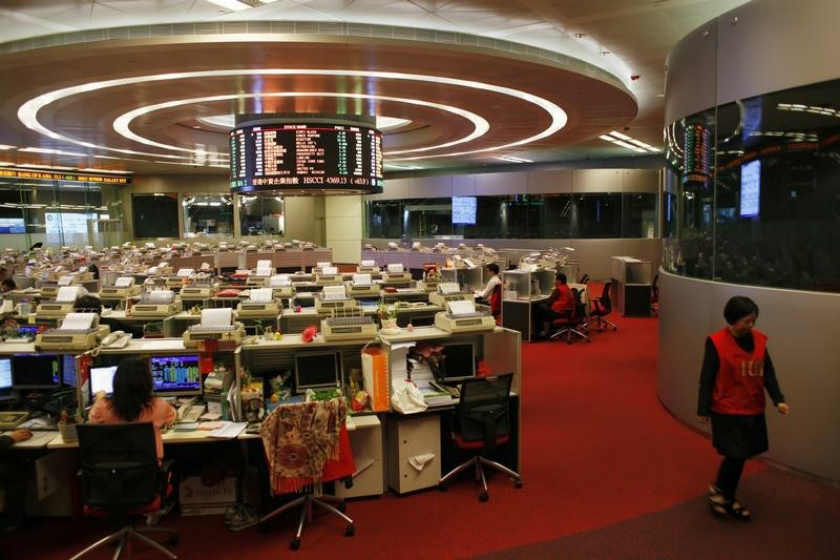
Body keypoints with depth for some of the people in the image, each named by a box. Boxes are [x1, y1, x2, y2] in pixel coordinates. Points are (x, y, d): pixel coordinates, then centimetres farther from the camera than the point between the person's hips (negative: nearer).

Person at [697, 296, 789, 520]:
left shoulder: (759, 339, -1)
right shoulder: (716, 342, -16)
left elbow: (768, 373, 5)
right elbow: (707, 378, -12)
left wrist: (778, 399, -7)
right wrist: (703, 409, -10)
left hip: (753, 409, 5)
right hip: (727, 410, -5)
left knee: (740, 456, 13)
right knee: (736, 455, -5)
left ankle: (727, 498, 32)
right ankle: (718, 489, 22)